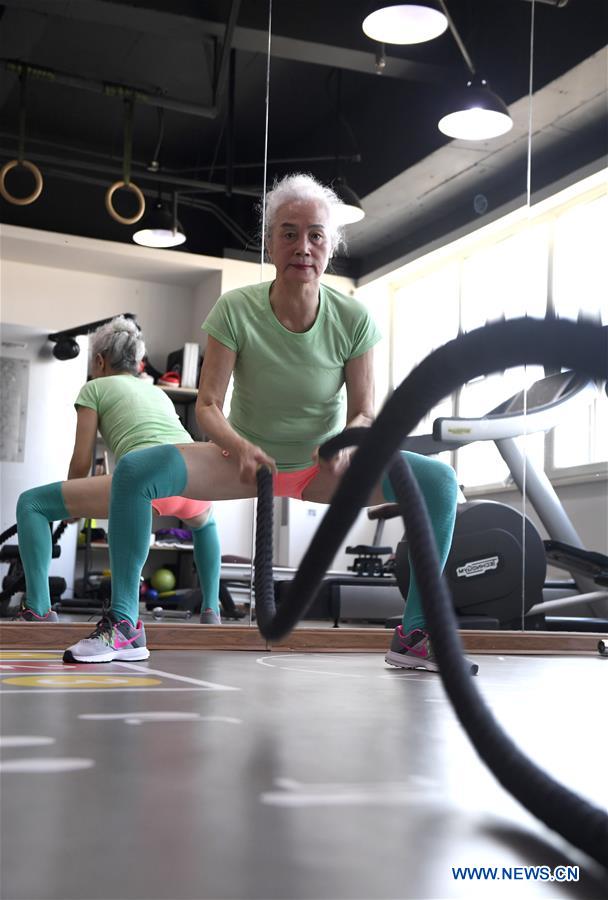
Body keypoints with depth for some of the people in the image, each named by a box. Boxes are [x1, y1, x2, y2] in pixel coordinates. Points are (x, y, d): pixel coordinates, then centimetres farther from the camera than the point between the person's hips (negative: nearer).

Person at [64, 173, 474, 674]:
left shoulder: (353, 320, -14)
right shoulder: (235, 310, -16)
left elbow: (365, 412, -9)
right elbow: (208, 406, -15)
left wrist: (347, 443, -32)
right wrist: (238, 446, -36)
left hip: (325, 467, 1)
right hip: (248, 458, 0)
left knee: (438, 480, -22)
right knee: (135, 471, -26)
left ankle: (414, 634, -12)